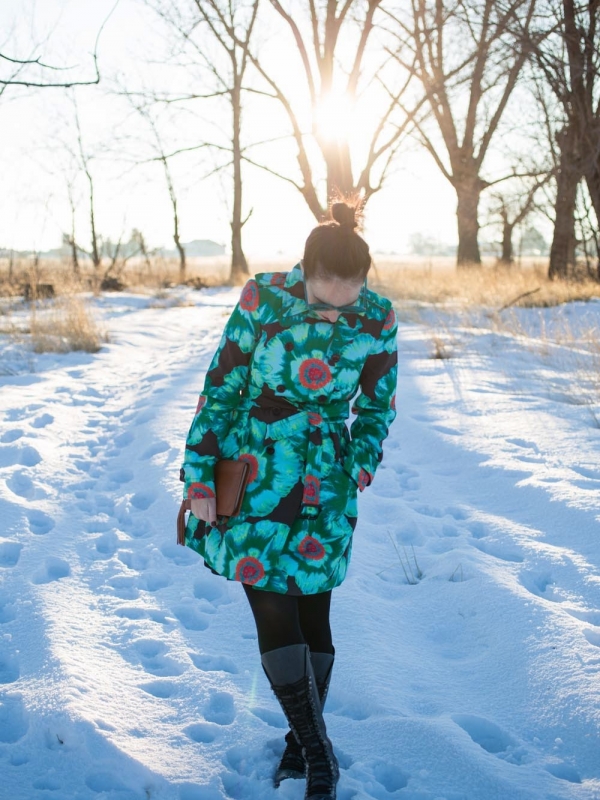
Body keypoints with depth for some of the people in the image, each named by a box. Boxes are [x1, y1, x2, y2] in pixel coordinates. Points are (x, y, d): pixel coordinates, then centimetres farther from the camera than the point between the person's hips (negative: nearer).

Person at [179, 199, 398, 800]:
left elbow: (378, 405, 8)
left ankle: (304, 740, 28)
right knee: (273, 614, -5)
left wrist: (359, 468, 3)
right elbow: (221, 389, -6)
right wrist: (199, 476, -5)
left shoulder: (377, 320, -8)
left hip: (325, 488, 1)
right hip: (253, 480, -1)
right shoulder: (264, 299, -13)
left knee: (312, 611, 7)